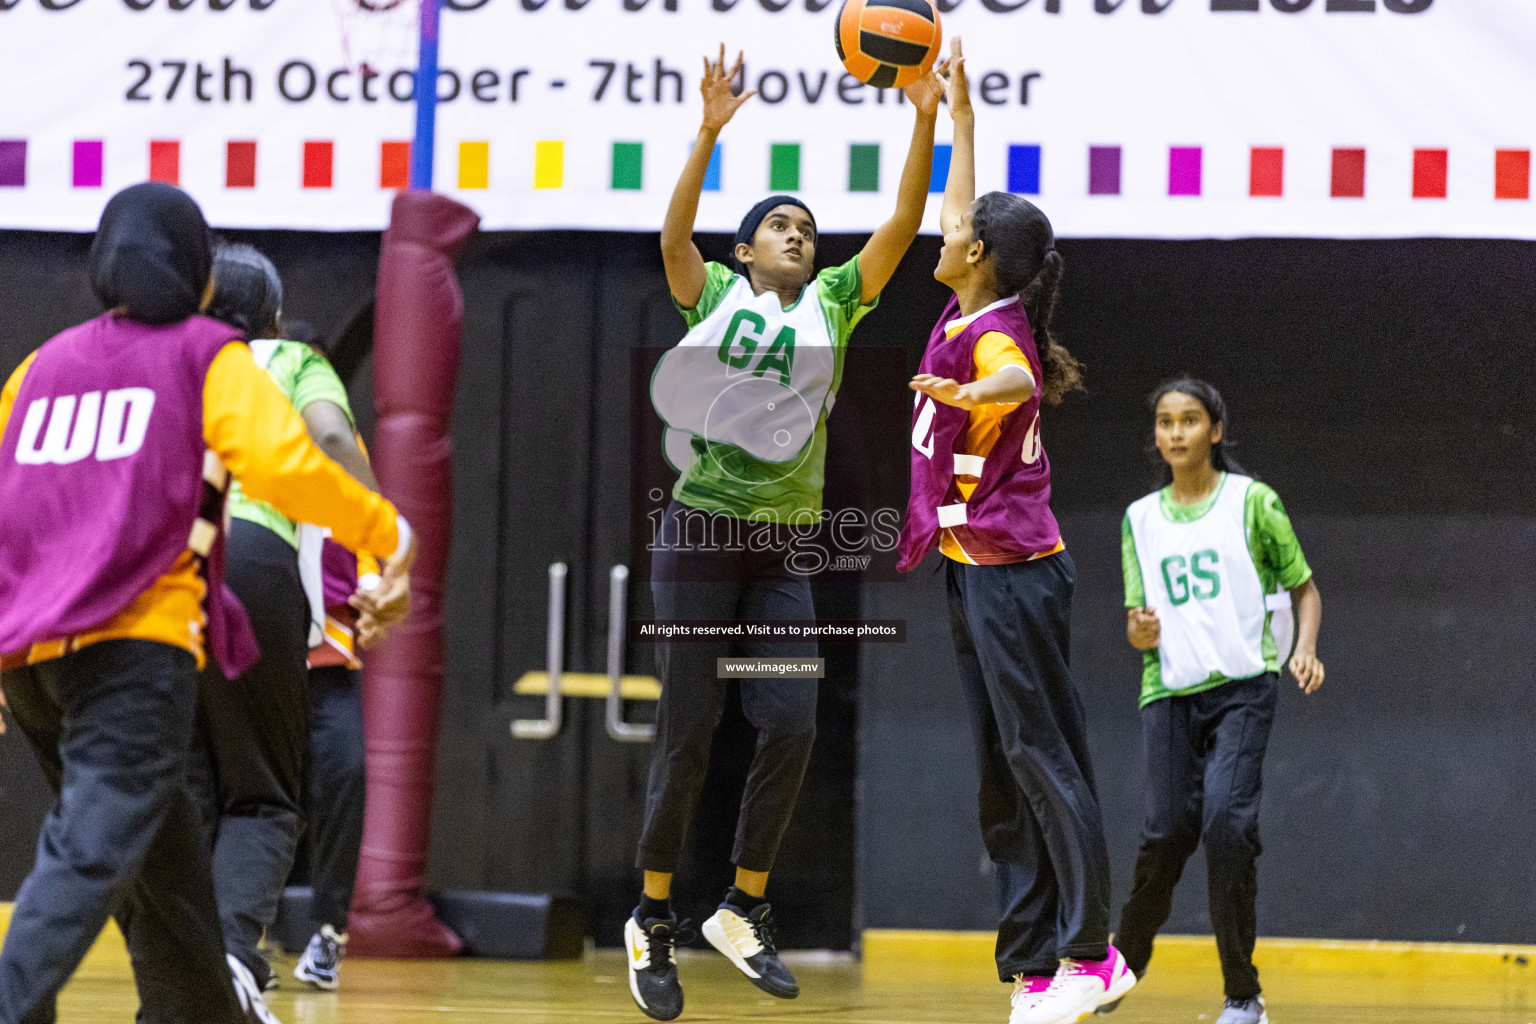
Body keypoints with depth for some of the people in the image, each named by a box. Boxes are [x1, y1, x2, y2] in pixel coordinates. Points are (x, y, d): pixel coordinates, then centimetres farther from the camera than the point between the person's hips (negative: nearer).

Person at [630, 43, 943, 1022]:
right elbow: (674, 236, -16)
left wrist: (927, 120, -14)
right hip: (703, 531, -3)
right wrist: (711, 131, -27)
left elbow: (902, 228, -1)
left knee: (792, 727, -8)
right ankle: (654, 921, 10)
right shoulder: (716, 294, 4)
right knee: (689, 735, -2)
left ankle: (744, 911, 7)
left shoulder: (834, 303, 11)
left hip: (785, 548, 3)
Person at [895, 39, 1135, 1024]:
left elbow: (1016, 381, -39)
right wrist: (957, 103, 31)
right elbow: (961, 200, 25)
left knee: (1040, 756, -9)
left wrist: (964, 392, -59)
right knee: (1004, 769, 7)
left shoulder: (990, 332, -14)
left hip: (1011, 569, -10)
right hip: (983, 569, 10)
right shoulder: (976, 314, 10)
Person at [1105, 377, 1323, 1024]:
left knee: (1226, 816, -20)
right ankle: (1123, 964, 15)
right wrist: (1141, 633, -7)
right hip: (1169, 689, 3)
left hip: (1243, 684, -3)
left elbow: (1304, 588, 10)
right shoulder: (1141, 519, 14)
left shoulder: (1252, 501, 4)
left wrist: (1304, 648, -9)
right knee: (1167, 830, -9)